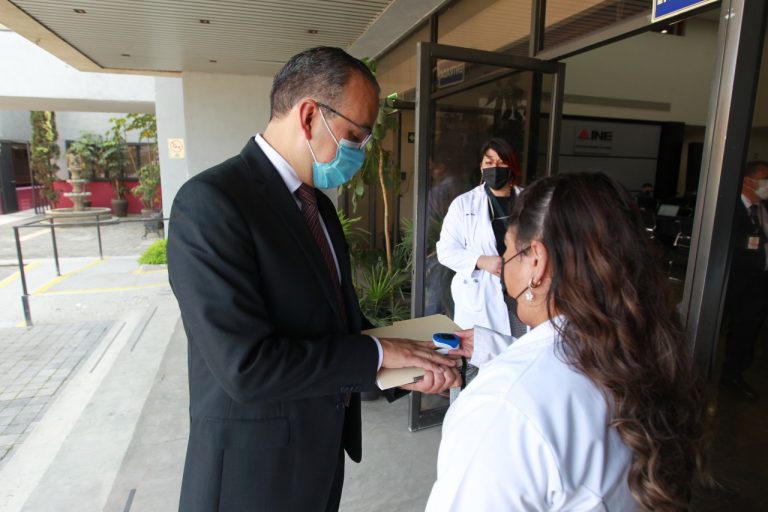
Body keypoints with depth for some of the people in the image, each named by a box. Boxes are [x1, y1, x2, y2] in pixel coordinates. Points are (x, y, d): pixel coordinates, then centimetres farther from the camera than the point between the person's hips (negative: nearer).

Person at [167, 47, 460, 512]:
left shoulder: (319, 204, 4)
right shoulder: (211, 201, -22)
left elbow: (337, 321, 7)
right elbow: (246, 366, -27)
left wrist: (405, 367, -5)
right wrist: (377, 353, -19)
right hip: (255, 472, -7)